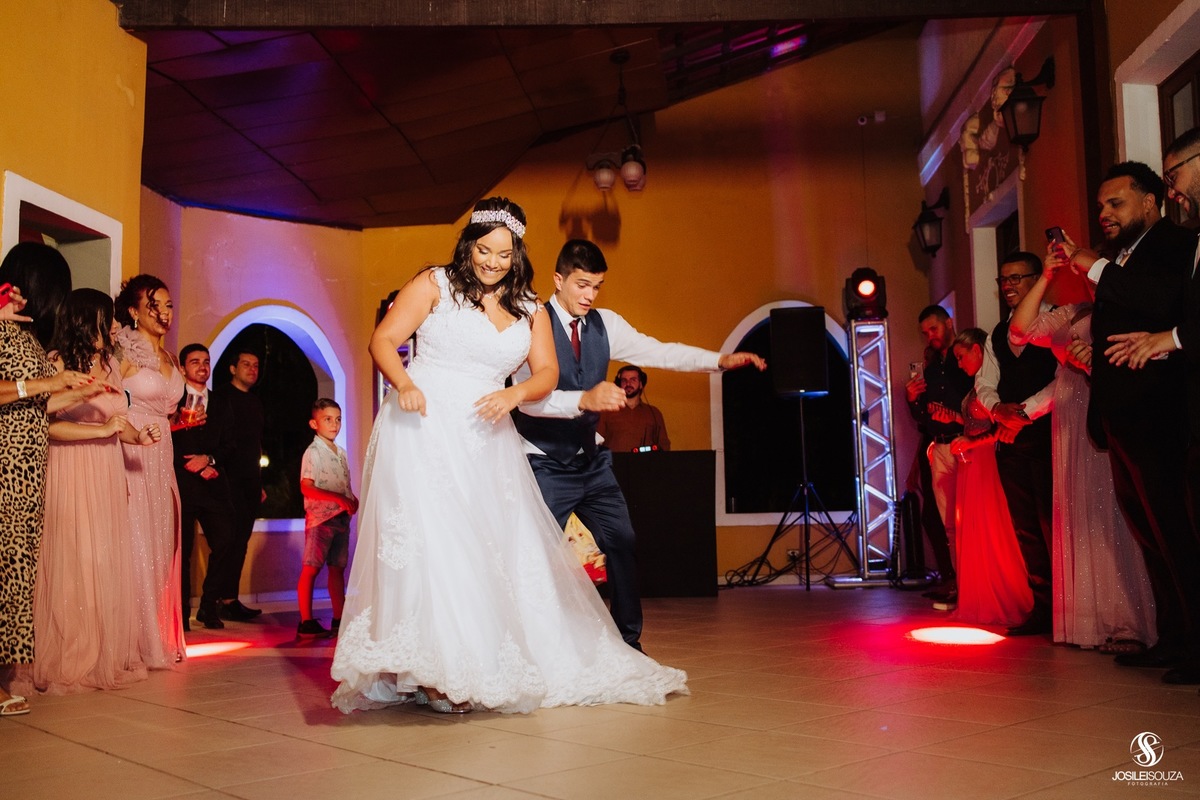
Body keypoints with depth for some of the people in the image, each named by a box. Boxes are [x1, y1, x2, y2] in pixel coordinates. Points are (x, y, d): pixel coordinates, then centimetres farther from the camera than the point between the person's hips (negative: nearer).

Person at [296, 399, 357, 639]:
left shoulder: (341, 453, 15)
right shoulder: (313, 452, -8)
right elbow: (307, 488, -18)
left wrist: (352, 500, 1)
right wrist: (338, 498, -24)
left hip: (341, 517, 8)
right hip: (320, 517, -8)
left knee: (337, 567, 11)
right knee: (311, 568, -5)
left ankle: (339, 619, 16)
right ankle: (306, 622, -2)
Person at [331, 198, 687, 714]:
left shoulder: (530, 309, 14)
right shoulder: (434, 285, 2)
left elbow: (547, 372, 8)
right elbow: (383, 340, -3)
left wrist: (515, 394, -14)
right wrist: (404, 384, -22)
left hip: (486, 440, 5)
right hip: (424, 426, -4)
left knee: (500, 545, 5)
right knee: (432, 540, -12)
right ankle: (439, 671, -8)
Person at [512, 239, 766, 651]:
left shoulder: (605, 324, 3)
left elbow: (658, 352, 0)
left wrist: (721, 359, -11)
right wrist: (584, 400, -43)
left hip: (591, 460, 6)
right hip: (545, 464, -6)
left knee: (622, 543, 4)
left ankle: (628, 640, 19)